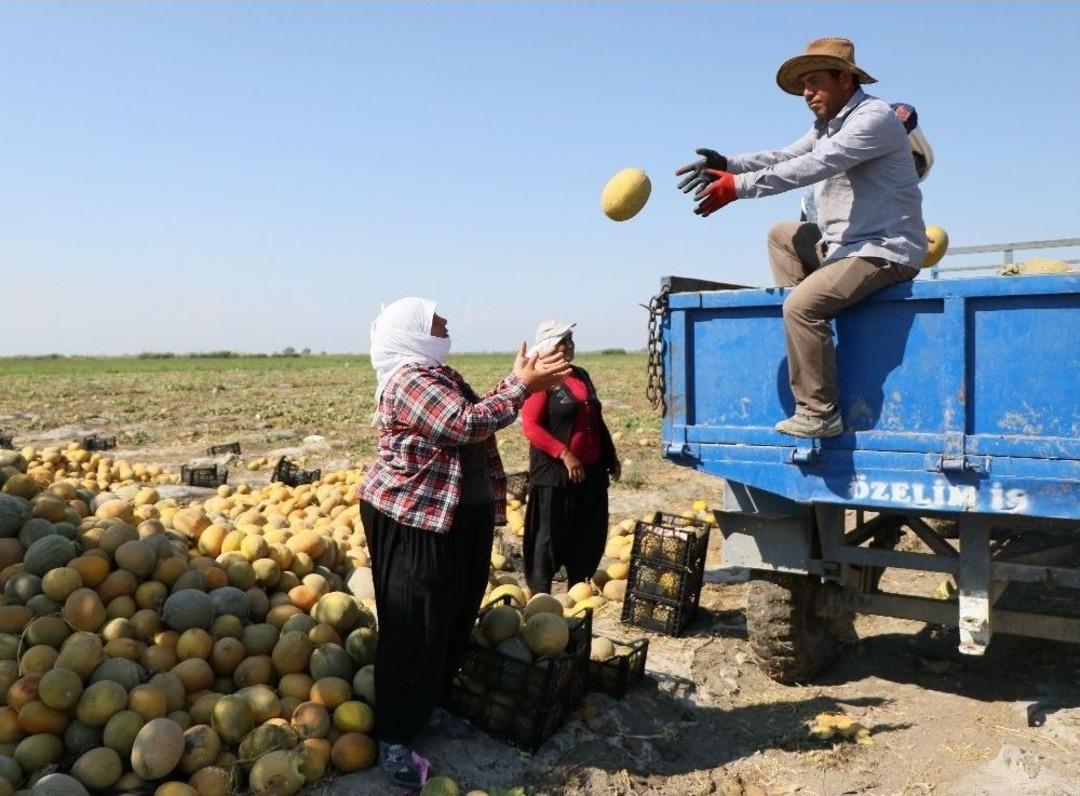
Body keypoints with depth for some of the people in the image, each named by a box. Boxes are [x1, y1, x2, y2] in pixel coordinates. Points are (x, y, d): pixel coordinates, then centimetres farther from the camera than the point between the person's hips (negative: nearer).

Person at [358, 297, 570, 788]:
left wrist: (520, 381, 7)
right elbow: (466, 424, -28)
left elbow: (477, 415, 17)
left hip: (462, 520, 10)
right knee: (414, 630, -4)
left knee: (455, 619, 18)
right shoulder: (409, 380, -19)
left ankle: (431, 705, 36)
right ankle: (393, 739, 7)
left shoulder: (439, 375, 13)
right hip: (412, 521, -10)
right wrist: (524, 386, -23)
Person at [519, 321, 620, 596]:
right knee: (550, 535, 1)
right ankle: (540, 595, 13)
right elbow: (530, 426, -18)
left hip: (591, 471, 8)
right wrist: (565, 454, -22)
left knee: (589, 535, 13)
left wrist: (611, 457, 18)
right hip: (556, 473, -7)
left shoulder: (581, 376, 14)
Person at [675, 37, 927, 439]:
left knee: (802, 304, -25)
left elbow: (812, 167, -26)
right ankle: (801, 329, 10)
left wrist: (739, 186, -30)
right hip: (846, 242, 10)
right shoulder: (828, 124, 16)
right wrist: (728, 164, -10)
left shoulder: (874, 117, -15)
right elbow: (784, 157, 6)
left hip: (886, 249, -10)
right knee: (781, 234, 20)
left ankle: (819, 413, -18)